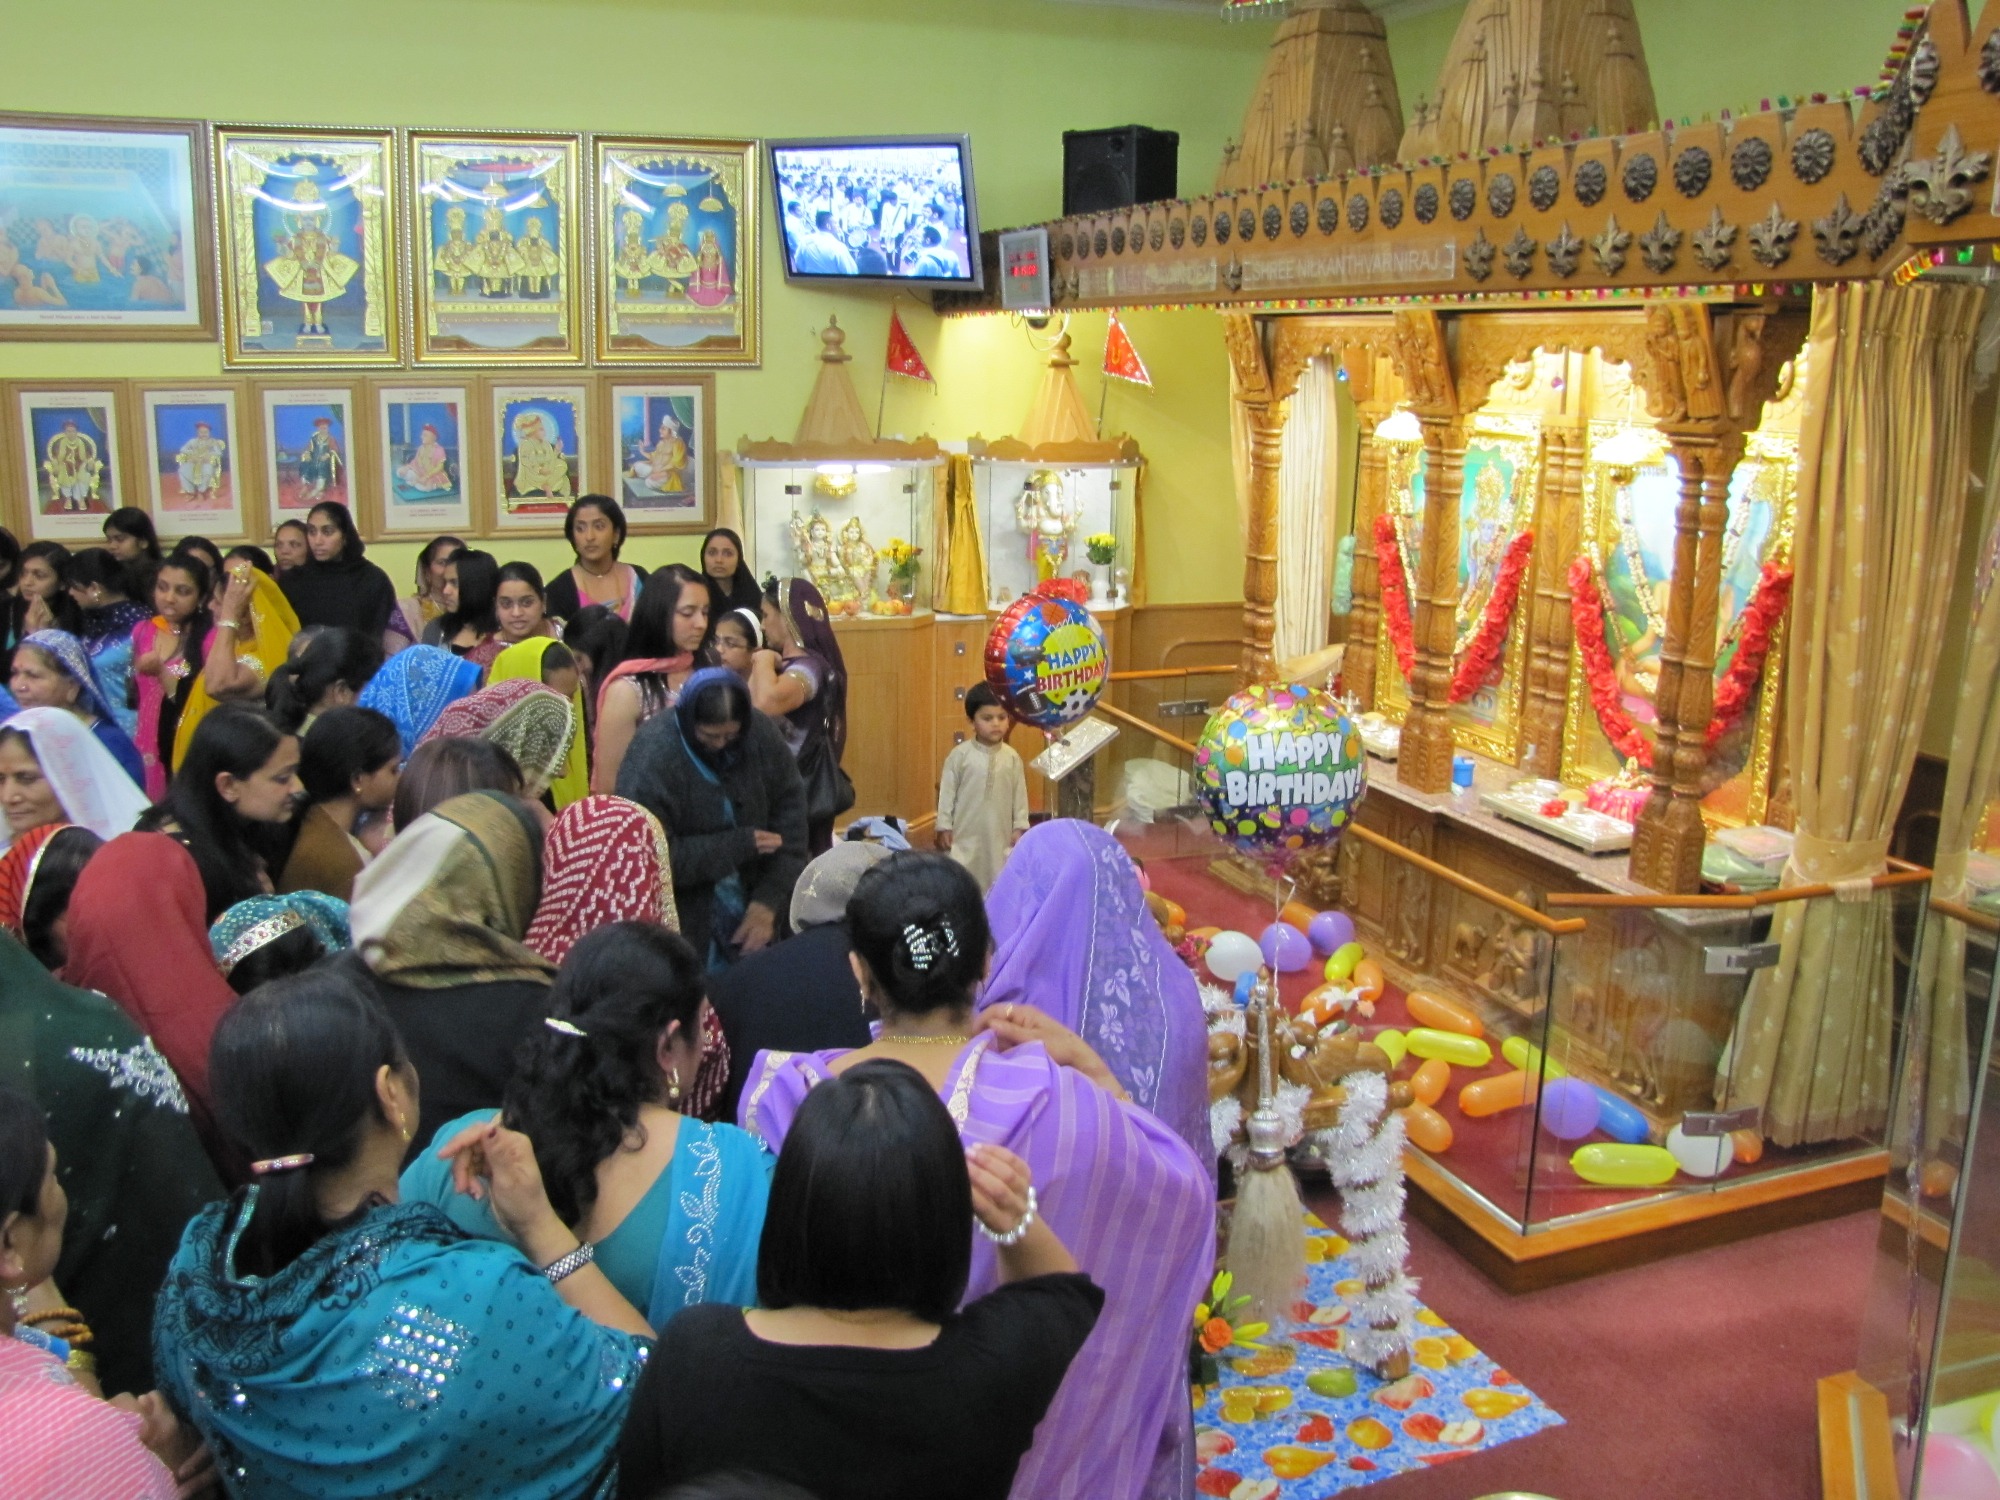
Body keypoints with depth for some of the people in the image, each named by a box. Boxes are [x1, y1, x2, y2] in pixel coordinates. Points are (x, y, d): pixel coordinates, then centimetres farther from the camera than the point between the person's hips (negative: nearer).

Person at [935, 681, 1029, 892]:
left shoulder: (1012, 758, -1)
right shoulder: (960, 755, -8)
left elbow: (1020, 795, 5)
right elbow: (947, 792, -3)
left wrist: (1020, 827, 4)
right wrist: (944, 827, -3)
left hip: (999, 834, 2)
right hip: (966, 834, -2)